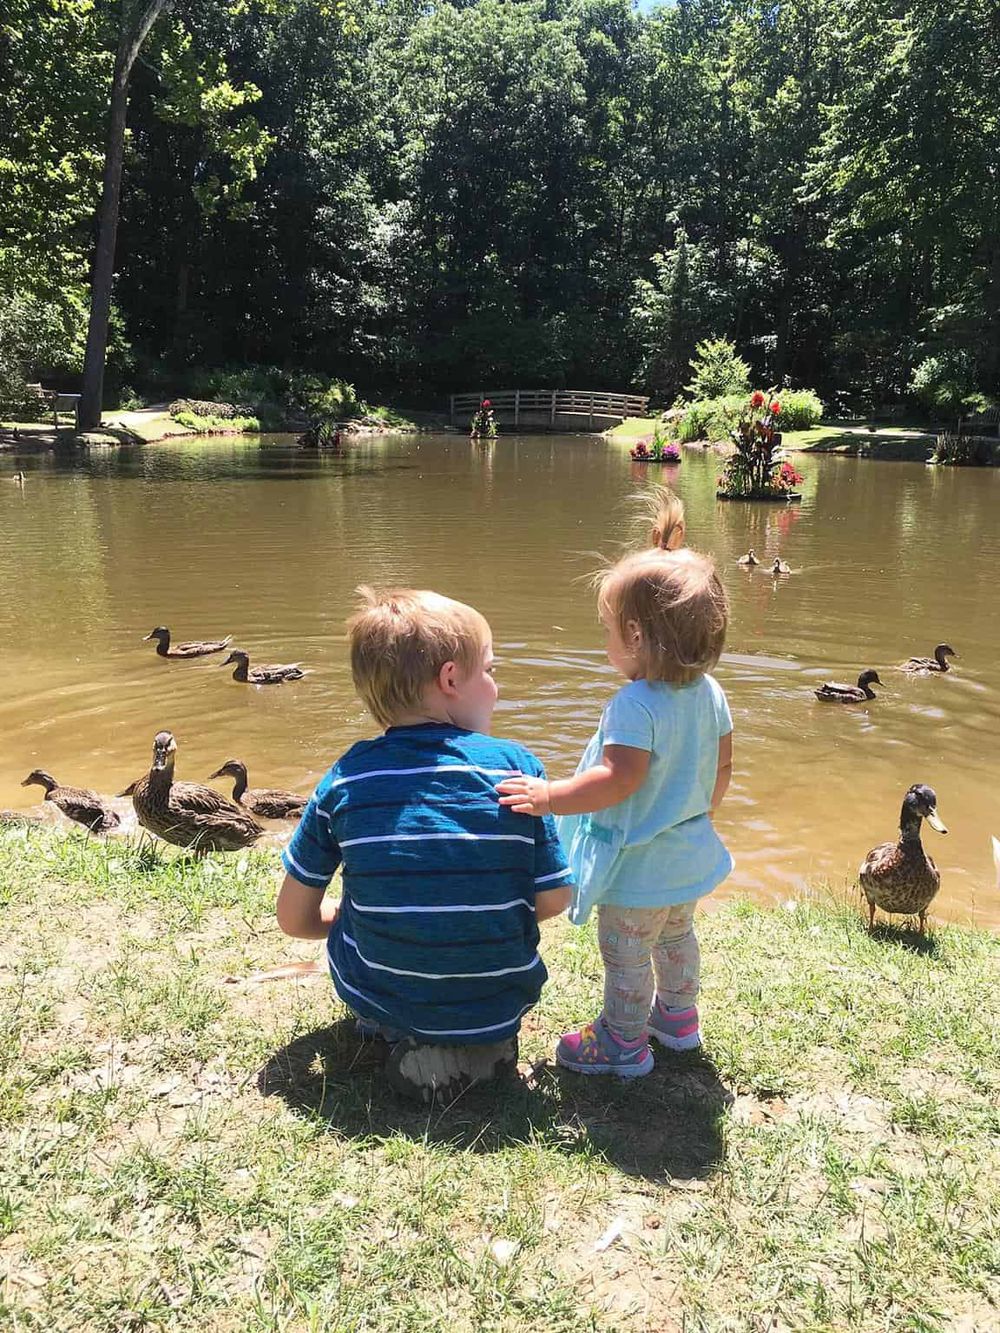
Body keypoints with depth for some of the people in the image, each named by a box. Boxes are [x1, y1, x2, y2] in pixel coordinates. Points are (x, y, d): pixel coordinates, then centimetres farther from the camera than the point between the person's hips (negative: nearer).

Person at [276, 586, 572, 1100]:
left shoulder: (346, 778, -8)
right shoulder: (518, 766, -11)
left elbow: (295, 918, -2)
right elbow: (554, 900, -6)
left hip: (380, 1003, 1)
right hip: (501, 1007, -1)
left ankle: (401, 1036, 11)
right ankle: (486, 1042, 9)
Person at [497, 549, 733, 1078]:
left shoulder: (636, 704, -31)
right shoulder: (710, 693, -4)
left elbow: (618, 780, -36)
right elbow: (721, 765, 6)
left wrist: (550, 797, -36)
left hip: (639, 865, -9)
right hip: (688, 852, 9)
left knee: (625, 955, 11)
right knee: (676, 936, 30)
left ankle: (623, 1044, 28)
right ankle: (678, 1016, 49)